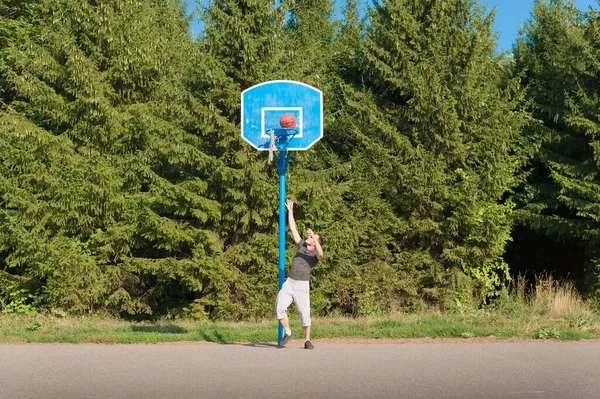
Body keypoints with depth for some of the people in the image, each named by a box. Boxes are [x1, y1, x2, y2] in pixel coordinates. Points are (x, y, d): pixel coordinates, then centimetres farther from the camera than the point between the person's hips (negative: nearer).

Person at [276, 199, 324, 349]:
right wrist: (290, 210, 14)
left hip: (302, 286, -4)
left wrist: (314, 237, -37)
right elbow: (293, 228, 16)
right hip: (288, 283, 4)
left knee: (304, 314, -4)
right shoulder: (302, 245, 14)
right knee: (280, 308, -14)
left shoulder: (316, 254, -1)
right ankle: (288, 333, 4)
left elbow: (321, 254, -29)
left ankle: (307, 340, 12)